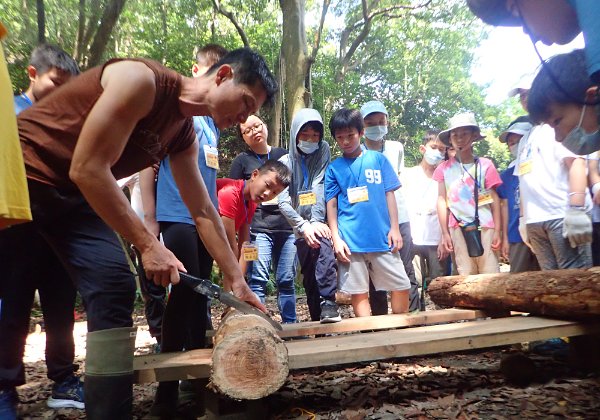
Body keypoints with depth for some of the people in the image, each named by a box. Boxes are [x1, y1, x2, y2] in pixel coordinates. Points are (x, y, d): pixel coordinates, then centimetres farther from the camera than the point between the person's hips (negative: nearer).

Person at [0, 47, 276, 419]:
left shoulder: (185, 137, 2)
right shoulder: (142, 81, -23)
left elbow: (204, 213, 8)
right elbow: (86, 169, -26)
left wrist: (236, 280, 7)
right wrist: (148, 245, -23)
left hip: (72, 193, 7)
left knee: (115, 289, -7)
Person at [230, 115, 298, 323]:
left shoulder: (284, 154, 15)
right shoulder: (242, 160, 8)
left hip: (287, 226, 3)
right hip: (258, 227, -3)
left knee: (287, 280, 6)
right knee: (258, 279, -10)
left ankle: (290, 325, 15)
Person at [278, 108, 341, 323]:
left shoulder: (323, 151, 2)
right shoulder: (286, 162, 2)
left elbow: (320, 186, -12)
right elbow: (283, 202, -9)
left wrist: (317, 221, -23)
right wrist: (304, 226, -24)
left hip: (321, 222, -2)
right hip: (301, 227, 2)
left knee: (323, 245, -34)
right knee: (310, 280, 5)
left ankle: (328, 304, -30)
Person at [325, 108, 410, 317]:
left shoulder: (378, 159, 7)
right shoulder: (334, 168, 6)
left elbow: (389, 194, 6)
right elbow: (331, 205, 4)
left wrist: (394, 228, 0)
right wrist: (336, 239, -3)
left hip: (382, 237, 1)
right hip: (350, 241, 0)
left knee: (401, 286, 5)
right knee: (358, 291, 5)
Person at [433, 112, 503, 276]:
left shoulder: (485, 164, 4)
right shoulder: (444, 168, 5)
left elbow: (494, 199, 4)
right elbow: (442, 201, 6)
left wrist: (497, 230, -1)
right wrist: (445, 232, 2)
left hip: (484, 227, 0)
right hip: (458, 229, 0)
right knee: (466, 276, 2)